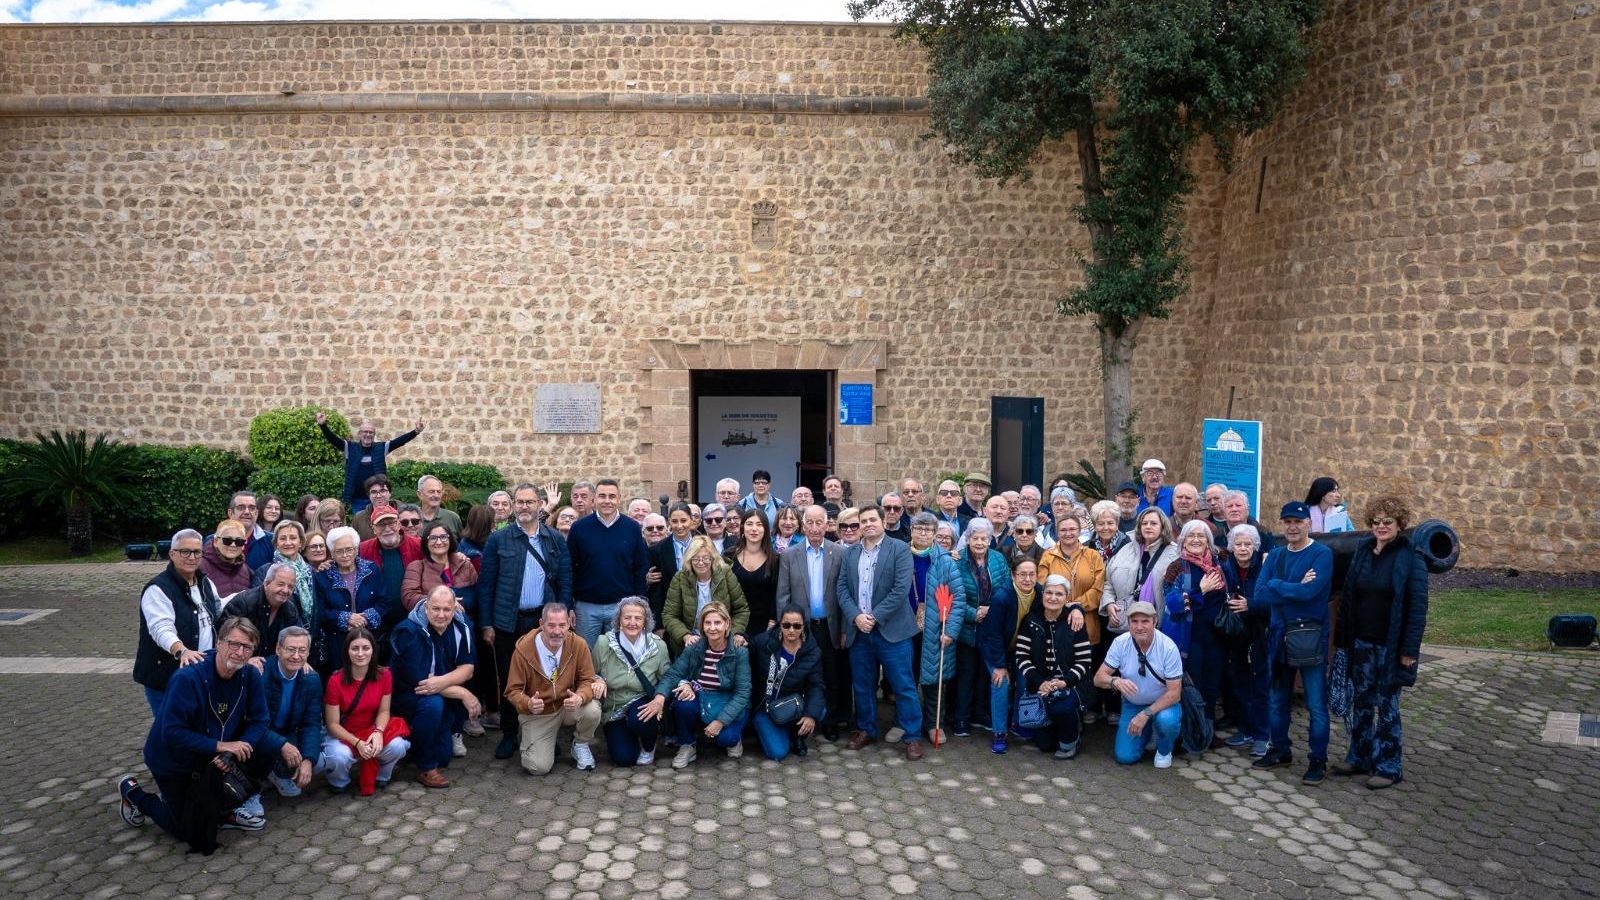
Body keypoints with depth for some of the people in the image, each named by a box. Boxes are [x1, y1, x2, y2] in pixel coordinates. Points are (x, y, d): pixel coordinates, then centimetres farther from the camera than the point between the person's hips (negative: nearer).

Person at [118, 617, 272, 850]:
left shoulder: (250, 675, -13)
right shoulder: (187, 678, -29)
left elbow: (259, 722, -10)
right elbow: (172, 733, -30)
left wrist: (232, 753, -27)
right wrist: (220, 746, -32)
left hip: (211, 758, 5)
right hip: (173, 760, -5)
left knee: (264, 756, -15)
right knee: (190, 832, 1)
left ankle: (221, 811, 8)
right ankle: (133, 792, 23)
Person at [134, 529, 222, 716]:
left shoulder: (206, 583, 10)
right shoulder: (158, 589, -15)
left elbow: (219, 611, 29)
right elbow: (162, 630, -30)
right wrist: (182, 651, -46)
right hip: (166, 679, -7)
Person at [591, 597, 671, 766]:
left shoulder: (658, 646, -10)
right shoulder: (604, 643, -11)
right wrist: (598, 680, -20)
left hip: (642, 703, -1)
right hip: (613, 710, 1)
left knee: (639, 720, -36)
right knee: (623, 758, -11)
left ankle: (649, 748, 2)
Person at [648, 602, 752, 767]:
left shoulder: (739, 652, -15)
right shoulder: (693, 649, -8)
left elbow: (742, 693, -17)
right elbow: (672, 674, -10)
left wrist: (720, 721, -27)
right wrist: (660, 697, -33)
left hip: (730, 705, -2)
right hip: (700, 700, 2)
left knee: (725, 736, -32)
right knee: (684, 700, -30)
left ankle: (732, 740, 8)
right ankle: (686, 747, -4)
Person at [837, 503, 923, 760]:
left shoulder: (900, 549, -3)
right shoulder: (850, 553, 11)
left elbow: (901, 589, -11)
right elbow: (842, 588, 6)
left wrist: (874, 617, -14)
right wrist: (856, 616, -10)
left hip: (892, 630, -4)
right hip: (858, 631, 4)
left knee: (904, 686, -1)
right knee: (862, 686, 12)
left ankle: (912, 737, 7)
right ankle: (866, 730, 27)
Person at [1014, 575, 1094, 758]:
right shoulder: (1031, 621, 0)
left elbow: (1084, 661, -6)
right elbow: (1021, 656, -4)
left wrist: (1065, 681, -21)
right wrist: (1039, 682, -17)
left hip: (1068, 684, -2)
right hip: (1039, 685, 2)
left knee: (1061, 707, -35)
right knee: (1044, 745, -2)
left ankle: (1068, 742, -3)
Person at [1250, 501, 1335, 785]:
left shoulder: (1322, 554, -8)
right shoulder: (1275, 556, 8)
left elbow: (1310, 591, -23)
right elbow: (1260, 594, -4)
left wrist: (1275, 585, -11)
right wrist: (1295, 589, -15)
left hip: (1312, 636, -6)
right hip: (1280, 634, 6)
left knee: (1316, 704, 1)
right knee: (1277, 699, 15)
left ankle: (1318, 761, 12)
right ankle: (1280, 751, 29)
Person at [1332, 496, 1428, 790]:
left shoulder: (1410, 558, -9)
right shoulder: (1362, 552, 6)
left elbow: (1418, 607, -11)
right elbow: (1348, 597, 9)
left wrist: (1409, 649, -15)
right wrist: (1343, 638, 5)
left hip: (1390, 645, -5)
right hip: (1362, 643, 5)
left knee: (1387, 705, 3)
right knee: (1361, 701, 12)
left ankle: (1389, 767, 14)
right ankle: (1359, 758, 24)